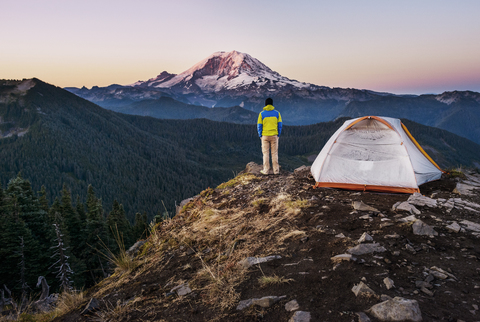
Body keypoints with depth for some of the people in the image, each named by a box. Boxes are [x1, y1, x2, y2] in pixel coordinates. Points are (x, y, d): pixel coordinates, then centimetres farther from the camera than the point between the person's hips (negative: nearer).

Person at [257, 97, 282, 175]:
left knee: (265, 153, 5)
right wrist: (278, 135, 11)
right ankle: (276, 170, 8)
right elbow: (280, 125, 3)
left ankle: (266, 170, 6)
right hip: (274, 136, 1)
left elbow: (259, 126, -2)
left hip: (265, 136, -1)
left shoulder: (262, 114, -3)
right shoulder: (277, 113, 2)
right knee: (274, 153, 6)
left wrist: (260, 135, 8)